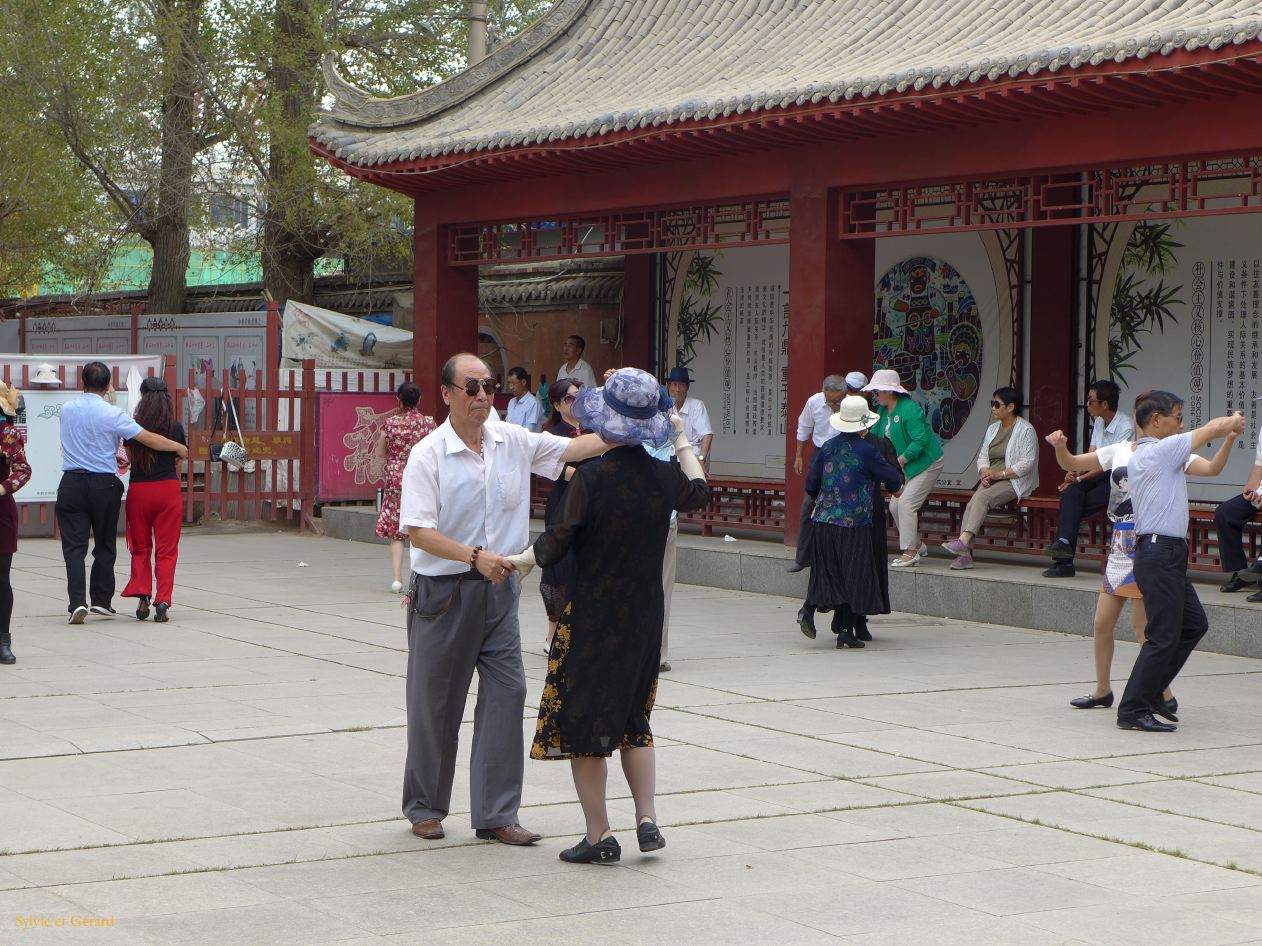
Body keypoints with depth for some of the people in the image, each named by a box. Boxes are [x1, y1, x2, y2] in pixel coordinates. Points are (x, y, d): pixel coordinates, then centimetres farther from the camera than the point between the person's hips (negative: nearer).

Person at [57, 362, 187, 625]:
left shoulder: (67, 409, 5)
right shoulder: (112, 414, -9)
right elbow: (149, 439, -11)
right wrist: (179, 448, 4)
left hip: (72, 483, 2)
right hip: (104, 485, -2)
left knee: (74, 546, -1)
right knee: (105, 545, 14)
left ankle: (77, 601, -15)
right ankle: (101, 600, 16)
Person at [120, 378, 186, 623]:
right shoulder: (176, 428, -2)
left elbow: (130, 460, 12)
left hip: (139, 490, 0)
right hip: (168, 490, 0)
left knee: (140, 548, 14)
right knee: (166, 550, 4)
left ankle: (142, 595, 0)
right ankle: (163, 600, -6)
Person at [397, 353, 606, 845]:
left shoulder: (513, 442, 4)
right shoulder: (428, 455, -11)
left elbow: (572, 448, 4)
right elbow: (418, 530, -16)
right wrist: (475, 556, -26)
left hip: (499, 588, 4)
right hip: (444, 591, -4)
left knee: (507, 692, -1)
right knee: (436, 702, 6)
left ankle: (496, 814, 6)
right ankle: (424, 807, 24)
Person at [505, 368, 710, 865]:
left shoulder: (590, 478, -18)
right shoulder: (665, 476, -3)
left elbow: (559, 541, -12)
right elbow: (699, 492, 21)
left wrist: (521, 559, 7)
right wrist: (682, 440, 34)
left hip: (591, 615, -5)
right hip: (645, 616, 5)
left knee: (583, 721, 6)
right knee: (633, 716, 21)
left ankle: (599, 835, 7)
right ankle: (647, 818, 12)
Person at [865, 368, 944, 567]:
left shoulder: (909, 410, -22)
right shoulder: (882, 410, 7)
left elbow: (920, 441, -27)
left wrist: (901, 460, -24)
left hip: (926, 463, -10)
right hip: (907, 466, 10)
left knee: (906, 503, -16)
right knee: (895, 506, 7)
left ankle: (910, 553, -12)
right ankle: (917, 546, 21)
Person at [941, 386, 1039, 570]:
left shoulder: (1025, 430, -4)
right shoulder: (993, 429, 19)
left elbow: (1027, 463, -12)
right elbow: (982, 456, 17)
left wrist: (1000, 474, -17)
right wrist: (985, 472, -5)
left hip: (1014, 481, -6)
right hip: (991, 481, 6)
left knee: (982, 497, -32)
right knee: (972, 504, -23)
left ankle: (963, 541, -43)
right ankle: (965, 554, -33)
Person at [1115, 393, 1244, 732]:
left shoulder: (1139, 456, 17)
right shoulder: (1161, 450, -12)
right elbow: (1214, 428, -9)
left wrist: (1230, 430, 26)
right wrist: (1234, 421, 11)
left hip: (1167, 554, 10)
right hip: (1160, 554, -10)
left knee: (1194, 625, 16)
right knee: (1163, 637, -7)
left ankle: (1151, 693, 21)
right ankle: (1132, 710, -3)